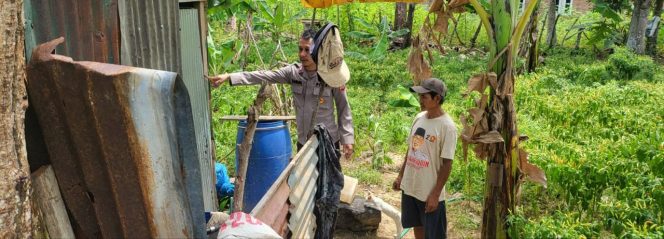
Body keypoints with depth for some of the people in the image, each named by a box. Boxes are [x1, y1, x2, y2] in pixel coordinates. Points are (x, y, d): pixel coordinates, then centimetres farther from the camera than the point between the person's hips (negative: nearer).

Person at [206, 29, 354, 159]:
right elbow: (263, 76, -10)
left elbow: (344, 109, -7)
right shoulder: (293, 72, -4)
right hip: (303, 141, 4)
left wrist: (347, 138, -9)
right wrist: (229, 77, -17)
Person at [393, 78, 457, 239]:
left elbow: (447, 164, -17)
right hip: (410, 187, 7)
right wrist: (400, 176, 14)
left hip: (429, 192, -7)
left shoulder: (447, 126, -18)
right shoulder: (419, 118, 3)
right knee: (417, 226, 23)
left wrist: (435, 195, -17)